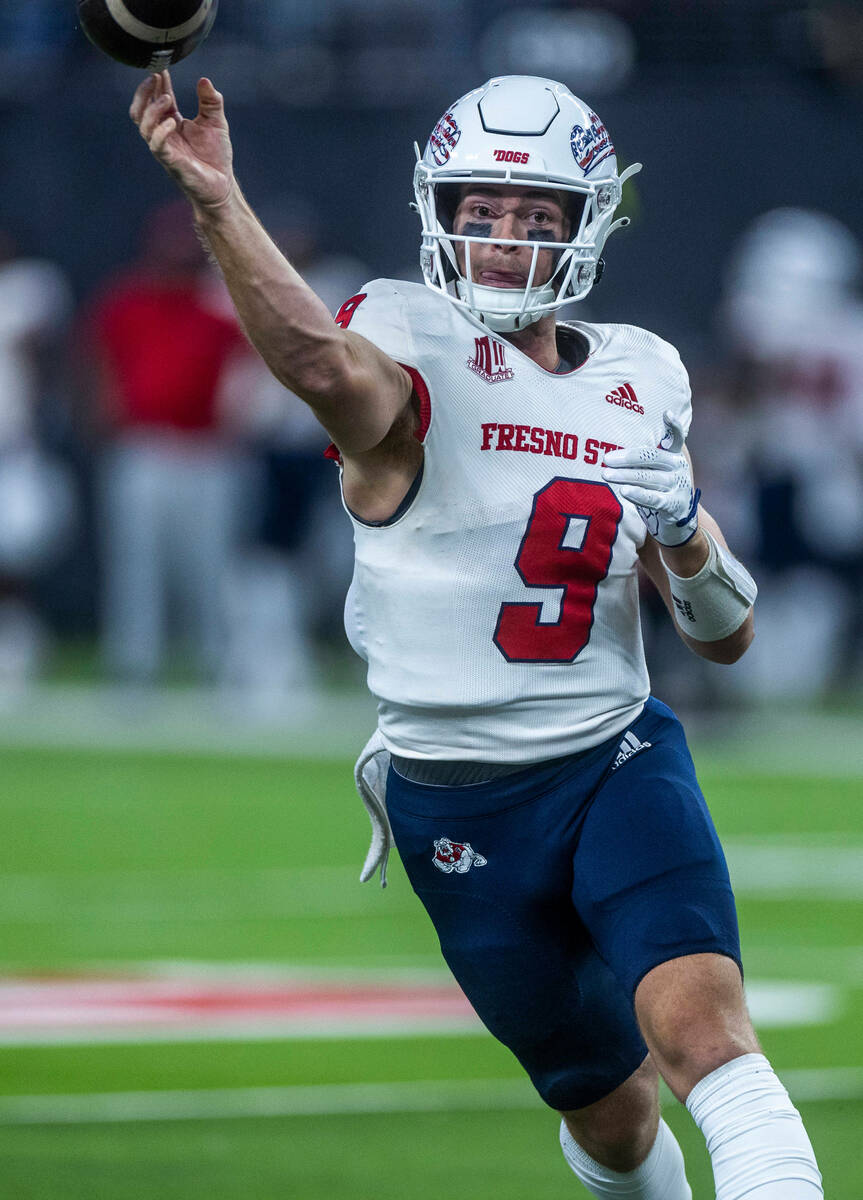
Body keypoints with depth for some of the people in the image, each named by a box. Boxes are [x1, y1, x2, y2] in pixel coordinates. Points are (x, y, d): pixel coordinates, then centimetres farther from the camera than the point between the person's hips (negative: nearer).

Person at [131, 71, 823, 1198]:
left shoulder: (641, 379, 6)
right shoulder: (413, 346, -9)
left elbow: (726, 636, 14)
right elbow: (325, 365, -38)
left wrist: (688, 536, -9)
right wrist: (219, 207, -54)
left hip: (618, 764, 2)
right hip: (458, 805, -2)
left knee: (705, 1028, -25)